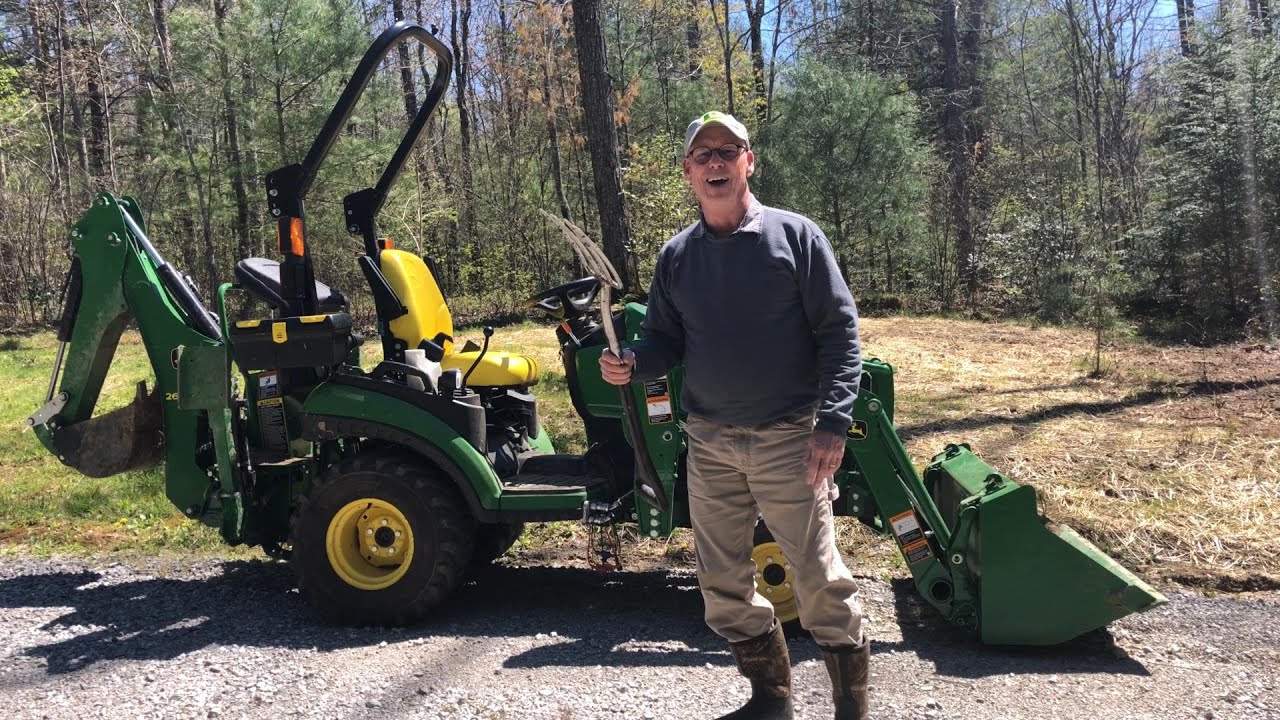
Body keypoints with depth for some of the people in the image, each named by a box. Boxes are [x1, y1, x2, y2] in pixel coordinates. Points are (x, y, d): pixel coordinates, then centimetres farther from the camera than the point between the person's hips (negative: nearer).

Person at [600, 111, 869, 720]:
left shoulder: (795, 236, -3)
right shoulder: (676, 255, 8)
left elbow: (839, 333, -6)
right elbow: (665, 339, 12)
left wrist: (833, 424, -16)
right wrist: (631, 364, -11)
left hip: (788, 439, -4)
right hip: (710, 442, 5)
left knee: (818, 577, 1)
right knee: (723, 584, 12)